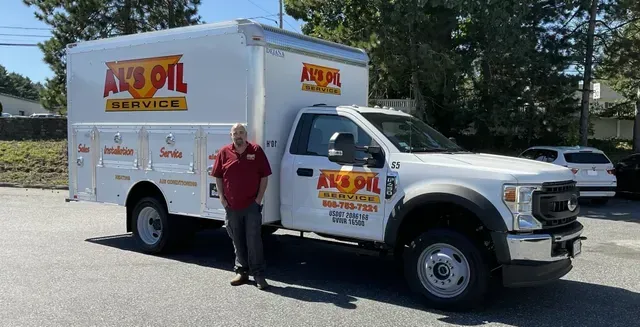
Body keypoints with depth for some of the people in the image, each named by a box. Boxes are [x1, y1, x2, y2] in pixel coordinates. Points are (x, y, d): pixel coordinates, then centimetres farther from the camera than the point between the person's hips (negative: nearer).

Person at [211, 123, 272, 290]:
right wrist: (222, 197, 1)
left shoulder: (256, 151, -2)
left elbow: (264, 176, 0)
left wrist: (259, 198, -6)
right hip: (232, 206, 3)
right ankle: (242, 271, 24)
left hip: (252, 205, -2)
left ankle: (258, 274, 5)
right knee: (238, 241, 12)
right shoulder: (224, 152, 4)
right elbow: (218, 176, 10)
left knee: (254, 240, -2)